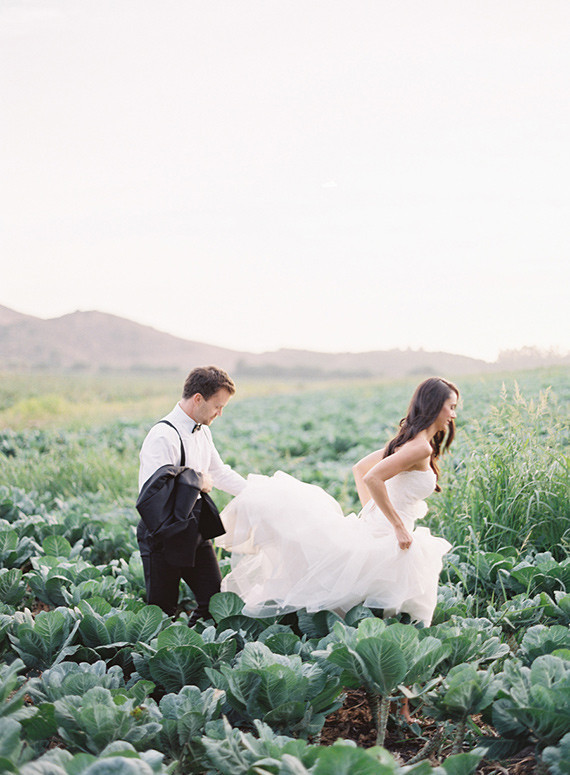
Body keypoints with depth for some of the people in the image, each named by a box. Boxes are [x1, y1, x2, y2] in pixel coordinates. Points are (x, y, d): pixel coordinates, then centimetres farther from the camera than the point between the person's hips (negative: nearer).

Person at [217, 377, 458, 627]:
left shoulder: (406, 440, 13)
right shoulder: (421, 447, -15)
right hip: (387, 539, -9)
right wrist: (398, 527, -21)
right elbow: (372, 478, -27)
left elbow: (359, 468, 21)